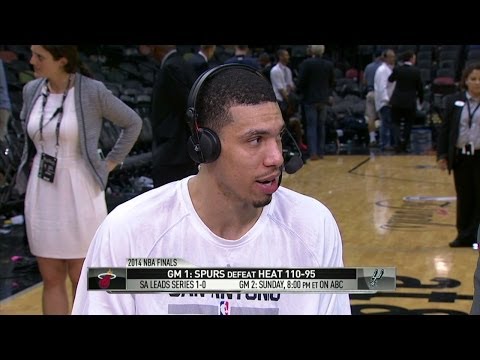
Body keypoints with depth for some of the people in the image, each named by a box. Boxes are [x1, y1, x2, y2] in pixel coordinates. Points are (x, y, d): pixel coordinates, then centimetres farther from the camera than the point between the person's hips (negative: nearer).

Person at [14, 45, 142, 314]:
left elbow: (133, 123, -1)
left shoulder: (92, 92, -13)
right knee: (52, 279, 11)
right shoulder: (32, 90, 1)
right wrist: (30, 165, 12)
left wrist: (111, 162, -1)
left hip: (80, 195, -4)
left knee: (81, 279, 7)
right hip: (41, 195, 5)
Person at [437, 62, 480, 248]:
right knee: (464, 198, 10)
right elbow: (445, 129, 5)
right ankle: (464, 236, 19)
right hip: (461, 156, 1)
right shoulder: (454, 101, 3)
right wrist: (442, 155, 0)